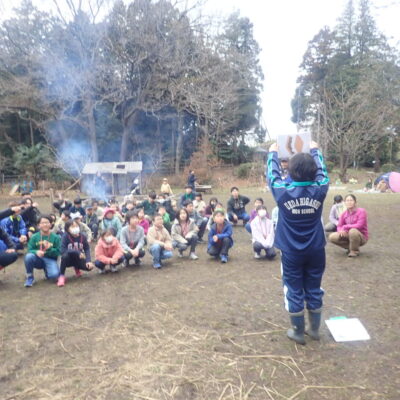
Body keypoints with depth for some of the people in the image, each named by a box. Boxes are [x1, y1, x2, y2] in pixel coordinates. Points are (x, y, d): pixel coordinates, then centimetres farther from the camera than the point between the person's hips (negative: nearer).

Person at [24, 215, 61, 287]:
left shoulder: (56, 237, -3)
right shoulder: (34, 237, 0)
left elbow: (58, 252, -5)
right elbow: (30, 250, -3)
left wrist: (49, 248, -23)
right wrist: (36, 252, -25)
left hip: (50, 260, -1)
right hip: (38, 259, 1)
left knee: (54, 274, -29)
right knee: (29, 256, -32)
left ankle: (46, 270, 11)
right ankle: (30, 277, -9)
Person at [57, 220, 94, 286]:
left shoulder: (82, 236, -12)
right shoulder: (65, 236, -20)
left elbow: (87, 249, -8)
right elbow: (62, 251, -28)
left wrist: (88, 260, -23)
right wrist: (77, 252, -31)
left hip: (78, 259, 3)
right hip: (68, 259, -3)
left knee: (89, 267, -20)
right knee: (65, 255, -37)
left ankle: (77, 268, 18)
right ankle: (61, 276, -14)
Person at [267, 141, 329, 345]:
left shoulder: (283, 191, -16)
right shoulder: (319, 190, -12)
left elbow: (272, 174, 3)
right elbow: (322, 172, 9)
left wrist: (273, 153, 21)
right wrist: (315, 150, 26)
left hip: (291, 252, -2)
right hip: (315, 251, 2)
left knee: (294, 291, 10)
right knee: (314, 290, 16)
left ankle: (298, 332, 23)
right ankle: (315, 330, 31)